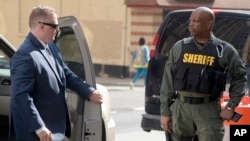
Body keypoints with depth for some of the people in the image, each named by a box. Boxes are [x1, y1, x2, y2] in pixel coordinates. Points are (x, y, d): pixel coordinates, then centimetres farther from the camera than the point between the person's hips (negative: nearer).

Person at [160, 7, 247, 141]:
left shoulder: (224, 50, 1)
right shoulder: (179, 47, 5)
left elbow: (240, 76, 8)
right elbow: (168, 81, 7)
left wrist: (231, 106, 0)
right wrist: (165, 112, 4)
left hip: (209, 110, -2)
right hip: (181, 107, 2)